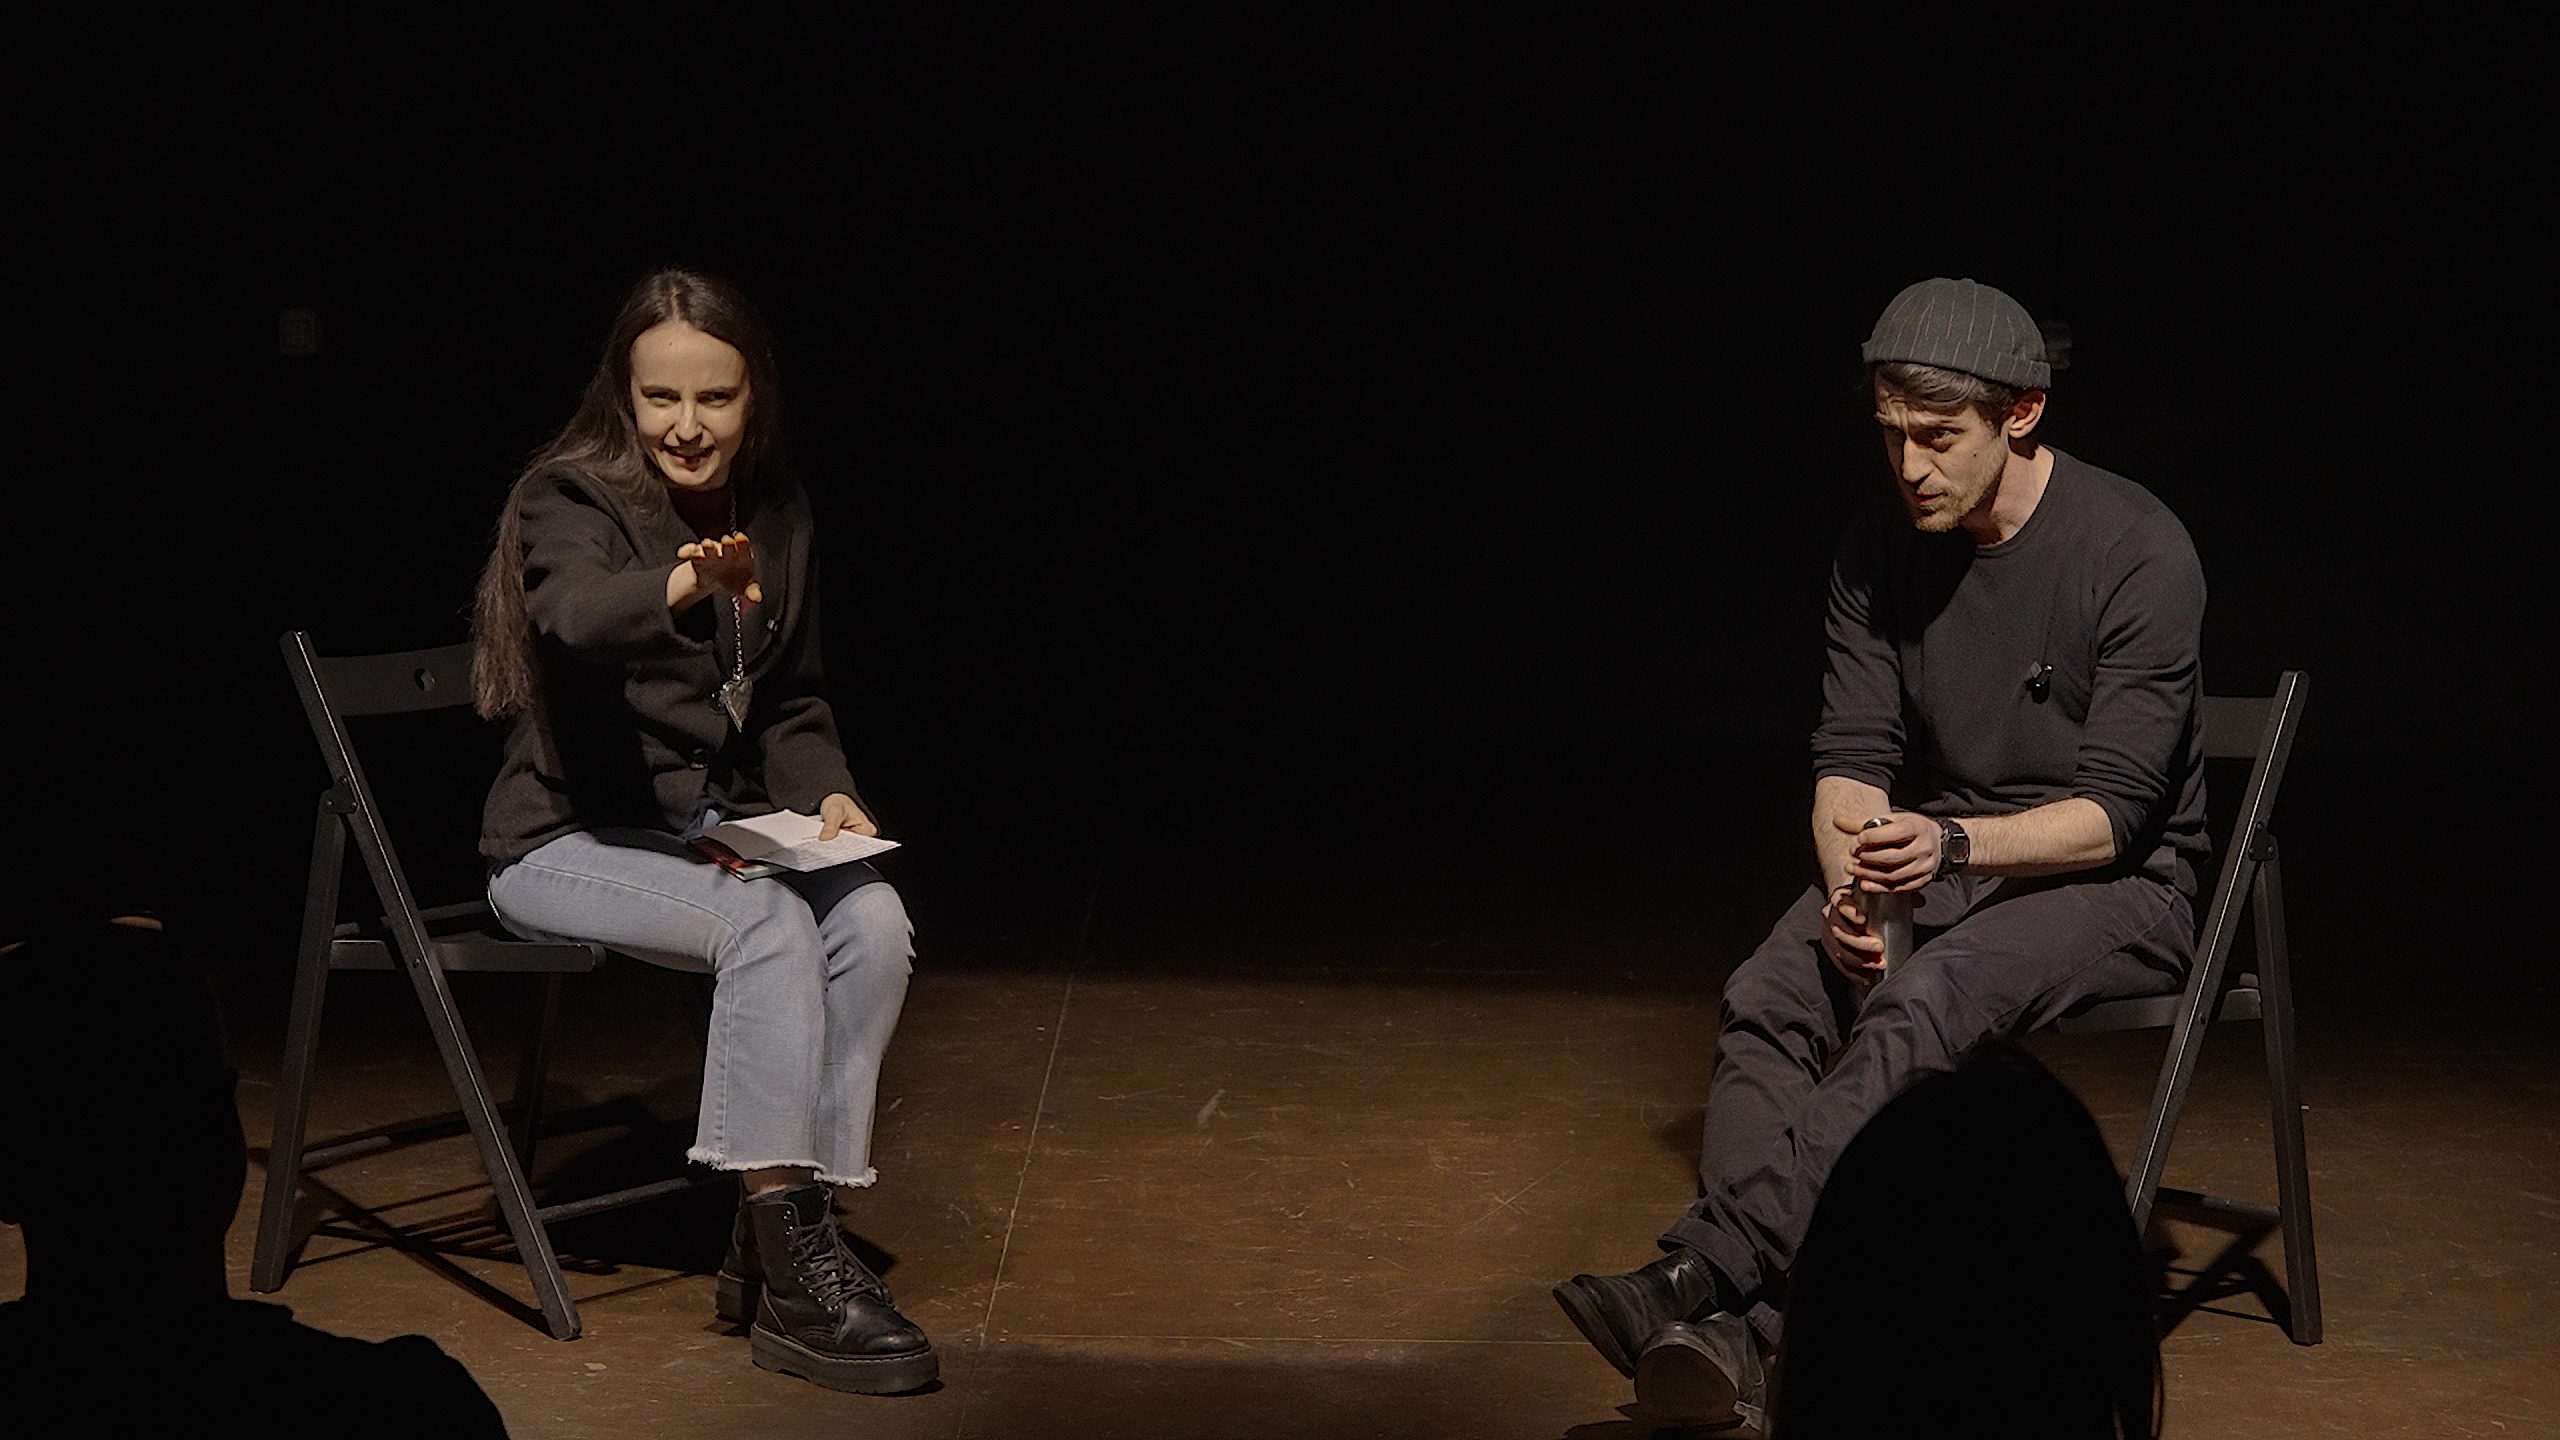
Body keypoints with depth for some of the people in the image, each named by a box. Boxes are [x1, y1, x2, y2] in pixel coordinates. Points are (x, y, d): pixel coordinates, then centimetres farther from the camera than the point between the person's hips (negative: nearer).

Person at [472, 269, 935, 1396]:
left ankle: (776, 1245, -16)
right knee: (769, 923, -32)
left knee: (874, 919, -23)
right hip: (566, 846, -6)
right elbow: (572, 613, -37)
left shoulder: (776, 512, 7)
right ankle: (793, 1282, -30)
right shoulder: (567, 496, -12)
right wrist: (683, 587, -58)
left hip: (716, 831, 6)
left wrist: (825, 793, -2)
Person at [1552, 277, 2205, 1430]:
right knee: (1768, 996, -25)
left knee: (1925, 1002, -36)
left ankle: (1697, 1270, -44)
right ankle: (1744, 1331, -39)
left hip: (2110, 882, -5)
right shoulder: (1883, 546, 1)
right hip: (1933, 863, 5)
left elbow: (2112, 813, -18)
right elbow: (1851, 759, 0)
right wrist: (1849, 888, -21)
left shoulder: (2137, 553, -16)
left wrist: (1951, 845, -34)